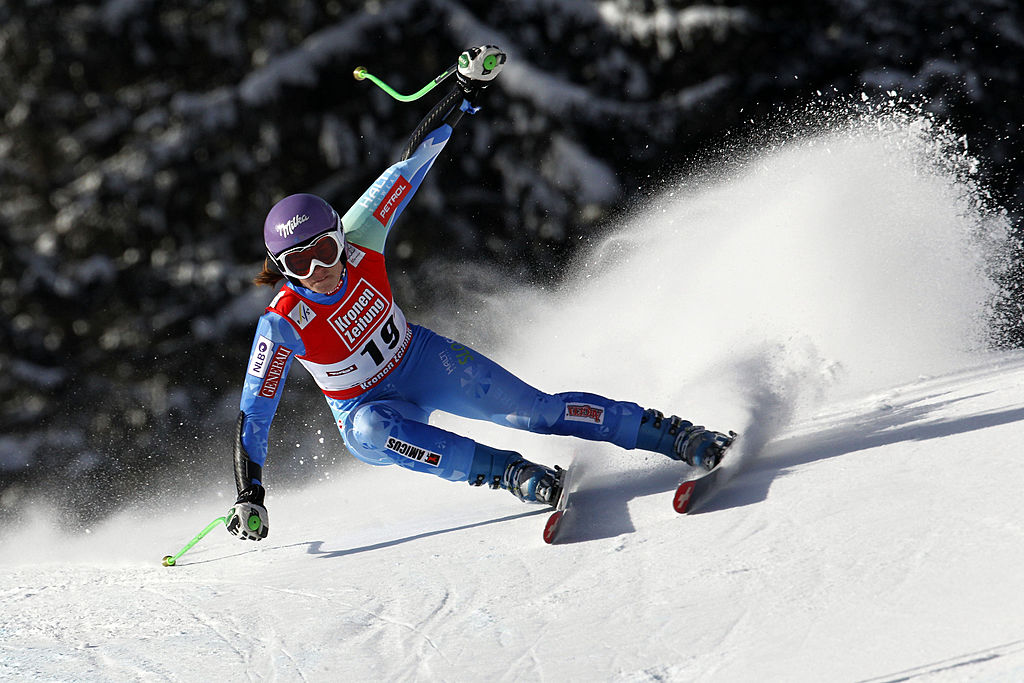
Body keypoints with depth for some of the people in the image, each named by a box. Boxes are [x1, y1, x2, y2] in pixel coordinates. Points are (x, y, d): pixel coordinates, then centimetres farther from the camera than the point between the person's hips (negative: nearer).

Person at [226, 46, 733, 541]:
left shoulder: (357, 243, -21)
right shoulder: (282, 325, -27)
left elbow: (413, 161, -15)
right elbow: (253, 416, -22)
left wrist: (469, 90, -17)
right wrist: (249, 497, -31)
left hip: (422, 360, 3)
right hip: (368, 408, -3)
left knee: (535, 409, -10)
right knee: (372, 431, -39)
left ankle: (670, 435, -4)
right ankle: (506, 471, -31)